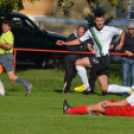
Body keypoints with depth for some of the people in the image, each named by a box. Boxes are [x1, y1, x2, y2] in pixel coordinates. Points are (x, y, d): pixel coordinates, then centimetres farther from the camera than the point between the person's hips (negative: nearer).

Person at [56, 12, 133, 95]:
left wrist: (121, 44, 6)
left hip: (104, 59, -6)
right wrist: (65, 43, 12)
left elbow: (122, 33, 16)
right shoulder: (91, 31, 10)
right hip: (98, 60, 6)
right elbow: (80, 41, 18)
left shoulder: (110, 30, -2)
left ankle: (86, 86, 1)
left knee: (78, 63, -14)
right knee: (105, 89, 3)